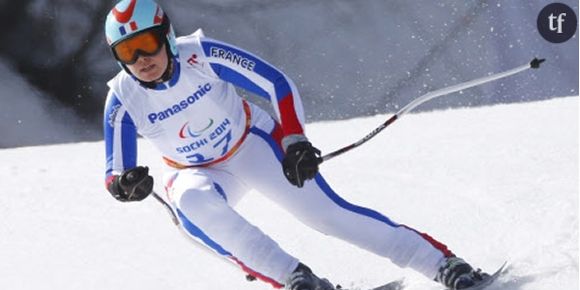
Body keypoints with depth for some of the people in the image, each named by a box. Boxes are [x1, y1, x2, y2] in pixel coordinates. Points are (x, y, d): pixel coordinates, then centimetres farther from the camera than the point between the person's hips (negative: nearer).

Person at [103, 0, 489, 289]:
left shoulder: (202, 55, -26)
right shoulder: (123, 99, -21)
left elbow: (276, 83, -22)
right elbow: (116, 173, -16)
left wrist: (295, 139, -35)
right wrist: (124, 185, -40)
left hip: (252, 145, -1)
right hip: (197, 173, 1)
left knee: (327, 212, -15)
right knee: (193, 202, -34)